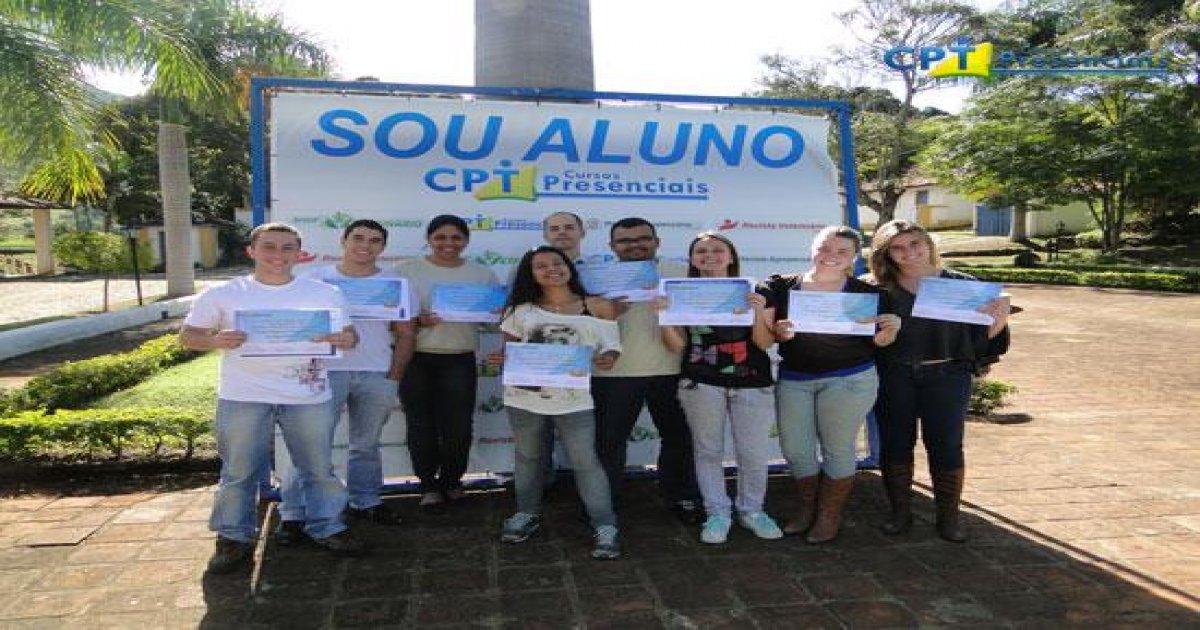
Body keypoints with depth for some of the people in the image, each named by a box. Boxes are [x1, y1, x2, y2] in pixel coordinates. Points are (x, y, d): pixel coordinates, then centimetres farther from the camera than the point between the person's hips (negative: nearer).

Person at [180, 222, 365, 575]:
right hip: (243, 399, -1)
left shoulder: (325, 294, 6)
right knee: (239, 472, 6)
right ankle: (234, 538, 21)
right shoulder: (223, 295, 3)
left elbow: (347, 333, 9)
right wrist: (215, 340, -18)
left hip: (309, 397, 1)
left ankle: (326, 528, 24)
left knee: (319, 468, 8)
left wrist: (347, 340, -16)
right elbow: (188, 336, 5)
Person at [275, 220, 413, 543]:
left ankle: (364, 502, 25)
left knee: (366, 444, 11)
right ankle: (292, 514, 2)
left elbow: (404, 335, 8)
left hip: (377, 375, 2)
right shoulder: (313, 279, 5)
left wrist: (394, 377, 1)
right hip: (324, 371, -2)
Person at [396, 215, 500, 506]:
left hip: (459, 361, 1)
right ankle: (428, 484, 22)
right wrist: (416, 321, -17)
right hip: (415, 360, 0)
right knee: (422, 425, 6)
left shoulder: (483, 274, 8)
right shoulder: (407, 270, 4)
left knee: (458, 425, 3)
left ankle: (451, 481, 25)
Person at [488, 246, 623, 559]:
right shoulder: (520, 309, 4)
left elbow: (611, 346, 1)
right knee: (528, 457, 18)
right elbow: (510, 346, 12)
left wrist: (606, 359, -21)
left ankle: (606, 527, 7)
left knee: (585, 461, -1)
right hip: (524, 396, 3)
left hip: (574, 398, -2)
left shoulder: (598, 307, -1)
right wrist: (500, 358, -9)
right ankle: (527, 513, 36)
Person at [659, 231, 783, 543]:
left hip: (752, 385, 0)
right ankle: (717, 514, 20)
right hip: (701, 385, 0)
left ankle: (751, 510, 22)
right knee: (708, 450, 6)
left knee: (754, 452, 2)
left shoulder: (754, 292, 4)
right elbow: (678, 346, 2)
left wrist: (759, 311, -17)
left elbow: (765, 343, -1)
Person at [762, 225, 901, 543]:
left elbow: (877, 341, 3)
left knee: (838, 448, 6)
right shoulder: (781, 287, 0)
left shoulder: (867, 293, -2)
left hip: (848, 380, -2)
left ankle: (830, 515, 25)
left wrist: (889, 331, -18)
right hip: (792, 379, 2)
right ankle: (807, 507, 32)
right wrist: (778, 332, -21)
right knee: (794, 449, 9)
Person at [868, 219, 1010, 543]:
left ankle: (948, 517, 22)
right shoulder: (878, 289, -2)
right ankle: (900, 512, 26)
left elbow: (983, 337, -1)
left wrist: (1000, 318, -18)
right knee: (894, 444, 9)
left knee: (946, 446, 5)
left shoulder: (962, 285, 0)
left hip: (947, 375, 0)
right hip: (894, 377, 1)